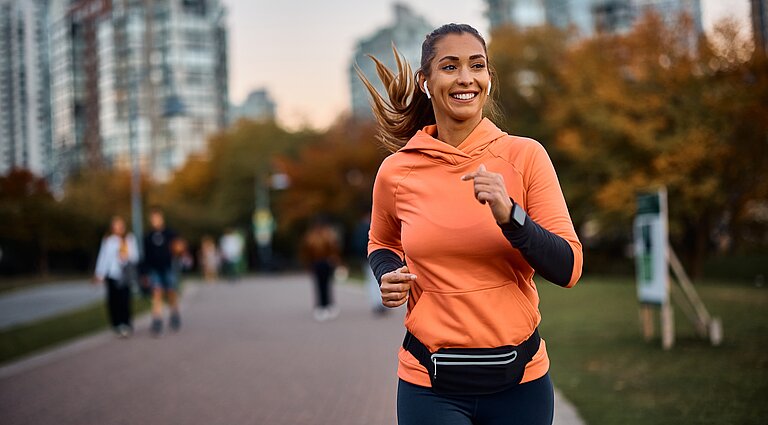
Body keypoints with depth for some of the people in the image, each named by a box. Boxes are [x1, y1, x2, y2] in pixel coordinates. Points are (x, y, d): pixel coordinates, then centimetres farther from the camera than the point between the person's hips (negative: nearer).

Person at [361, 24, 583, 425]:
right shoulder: (396, 171, -3)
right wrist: (390, 276, -4)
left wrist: (509, 214, -23)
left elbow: (568, 269, -9)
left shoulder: (525, 155, -6)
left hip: (520, 377, 0)